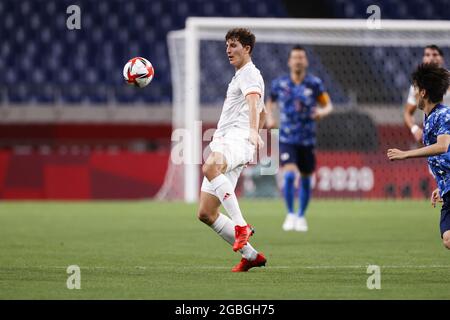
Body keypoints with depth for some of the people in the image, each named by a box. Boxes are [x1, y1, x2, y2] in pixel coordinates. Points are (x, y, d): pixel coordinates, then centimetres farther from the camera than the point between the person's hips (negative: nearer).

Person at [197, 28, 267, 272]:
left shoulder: (250, 74, 0)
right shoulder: (239, 76, 31)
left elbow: (254, 102, -22)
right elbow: (262, 112, 43)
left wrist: (253, 132, -40)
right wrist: (255, 138, 47)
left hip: (238, 138, -10)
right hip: (223, 142, 10)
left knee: (210, 167, -43)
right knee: (205, 213, 2)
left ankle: (241, 226, -43)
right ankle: (250, 255, 9)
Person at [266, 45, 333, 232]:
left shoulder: (314, 84, -2)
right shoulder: (279, 83, 1)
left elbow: (328, 105, 5)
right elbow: (271, 102, 18)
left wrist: (323, 112, -17)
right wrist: (269, 117, 0)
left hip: (307, 139, 1)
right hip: (287, 138, -1)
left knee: (305, 180, 9)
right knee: (289, 175, -20)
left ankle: (301, 216, 29)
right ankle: (290, 215, -5)